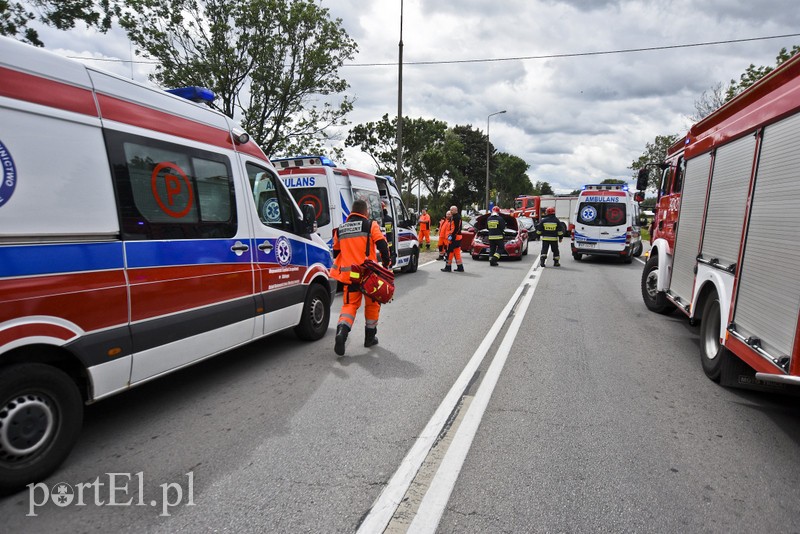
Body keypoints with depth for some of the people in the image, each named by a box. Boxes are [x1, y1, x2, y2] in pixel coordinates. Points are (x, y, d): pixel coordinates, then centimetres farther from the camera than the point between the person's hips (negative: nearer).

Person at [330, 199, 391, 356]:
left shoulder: (340, 229, 13)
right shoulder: (371, 225, -1)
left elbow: (336, 252, 20)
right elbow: (382, 245, -10)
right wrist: (386, 263, 1)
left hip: (348, 274, 3)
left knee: (350, 304, 10)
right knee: (372, 303, 16)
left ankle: (341, 332, -16)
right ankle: (370, 337, 23)